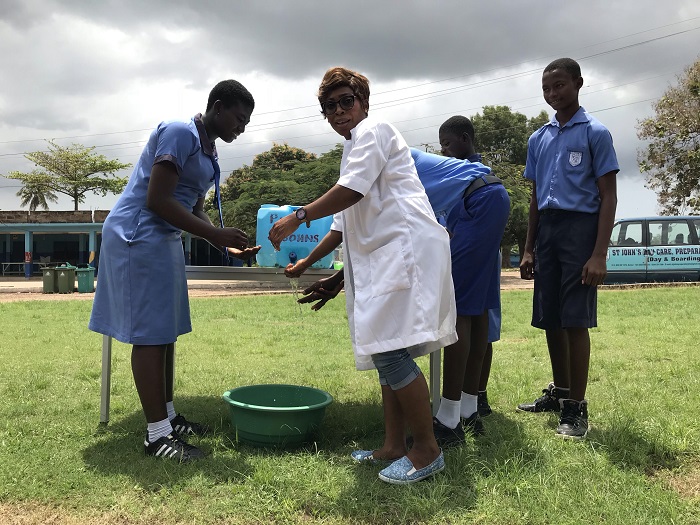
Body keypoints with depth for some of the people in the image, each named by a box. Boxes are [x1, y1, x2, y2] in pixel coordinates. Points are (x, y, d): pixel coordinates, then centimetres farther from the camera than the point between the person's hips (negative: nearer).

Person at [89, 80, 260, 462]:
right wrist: (215, 234, -22)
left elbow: (194, 211, 18)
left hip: (164, 240, 10)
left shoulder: (208, 152, 15)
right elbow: (157, 200, -23)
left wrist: (226, 245, 3)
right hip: (139, 235, -10)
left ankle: (168, 415, 23)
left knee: (166, 331, 12)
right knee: (150, 334, -8)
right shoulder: (180, 133, -15)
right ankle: (157, 434, -2)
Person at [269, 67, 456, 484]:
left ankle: (428, 449, -6)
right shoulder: (356, 145, 29)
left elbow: (352, 190, -15)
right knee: (386, 352, 10)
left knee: (390, 351, -15)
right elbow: (349, 222, 31)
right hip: (384, 257, 11)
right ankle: (394, 447, 17)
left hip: (407, 247, -11)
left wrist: (298, 218, -11)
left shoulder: (373, 130, 0)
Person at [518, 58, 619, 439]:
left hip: (580, 227, -5)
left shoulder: (595, 133, -2)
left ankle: (576, 407, 3)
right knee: (550, 320, 10)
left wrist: (599, 254, -14)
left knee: (575, 321, -6)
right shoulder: (538, 138, 15)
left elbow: (608, 197, -5)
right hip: (546, 230, 6)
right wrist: (528, 249, 13)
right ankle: (559, 392, 26)